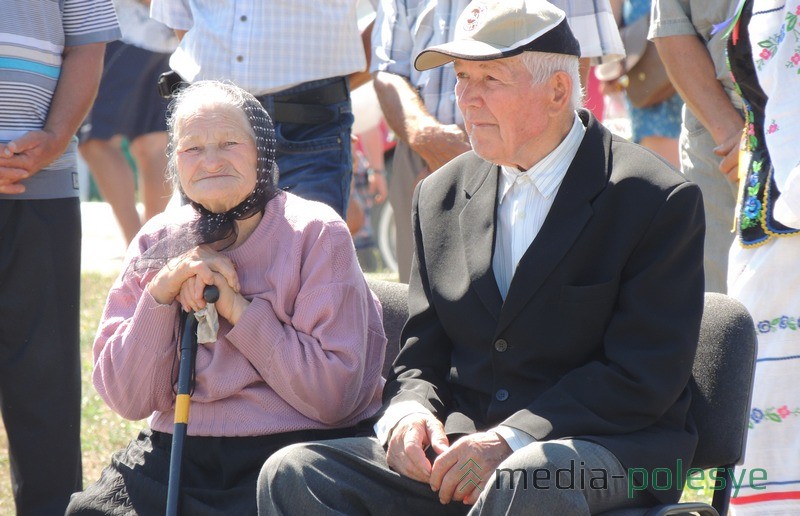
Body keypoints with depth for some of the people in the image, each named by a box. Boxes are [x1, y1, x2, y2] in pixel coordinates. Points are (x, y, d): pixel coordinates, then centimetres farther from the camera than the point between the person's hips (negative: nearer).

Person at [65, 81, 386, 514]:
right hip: (177, 451, 4)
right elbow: (128, 400, 3)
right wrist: (161, 293, -10)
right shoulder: (157, 242, 9)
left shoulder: (316, 234, -3)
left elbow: (333, 395, -11)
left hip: (293, 445, -3)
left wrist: (237, 308, -13)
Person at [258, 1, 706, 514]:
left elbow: (644, 378, -10)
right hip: (458, 448, 5)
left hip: (606, 453, -5)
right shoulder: (442, 195, 14)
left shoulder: (660, 201, -4)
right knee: (293, 473, -18)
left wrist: (512, 438, -19)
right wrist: (409, 412, -7)